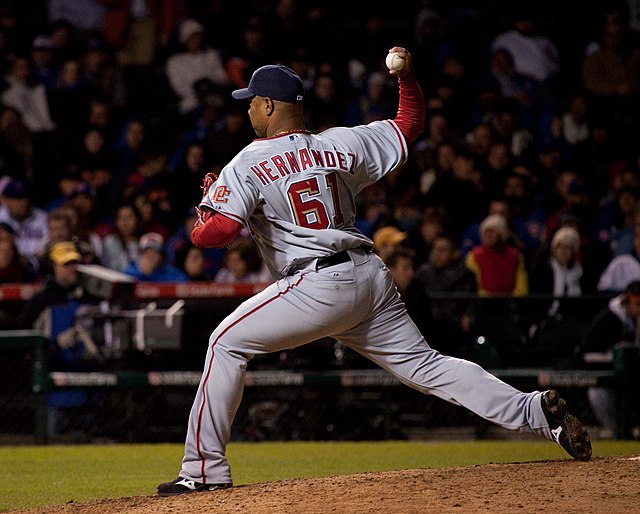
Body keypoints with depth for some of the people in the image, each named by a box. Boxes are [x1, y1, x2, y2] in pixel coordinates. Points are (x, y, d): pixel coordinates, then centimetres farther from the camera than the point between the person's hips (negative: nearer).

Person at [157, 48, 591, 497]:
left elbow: (223, 229, -14)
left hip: (320, 287, -7)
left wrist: (198, 231, 7)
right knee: (423, 363, 12)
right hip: (372, 276, 7)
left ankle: (205, 469, -2)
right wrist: (407, 76, 21)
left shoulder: (248, 165, -2)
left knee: (228, 343, 3)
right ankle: (539, 411, 1)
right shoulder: (339, 145, 14)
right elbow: (411, 124, 23)